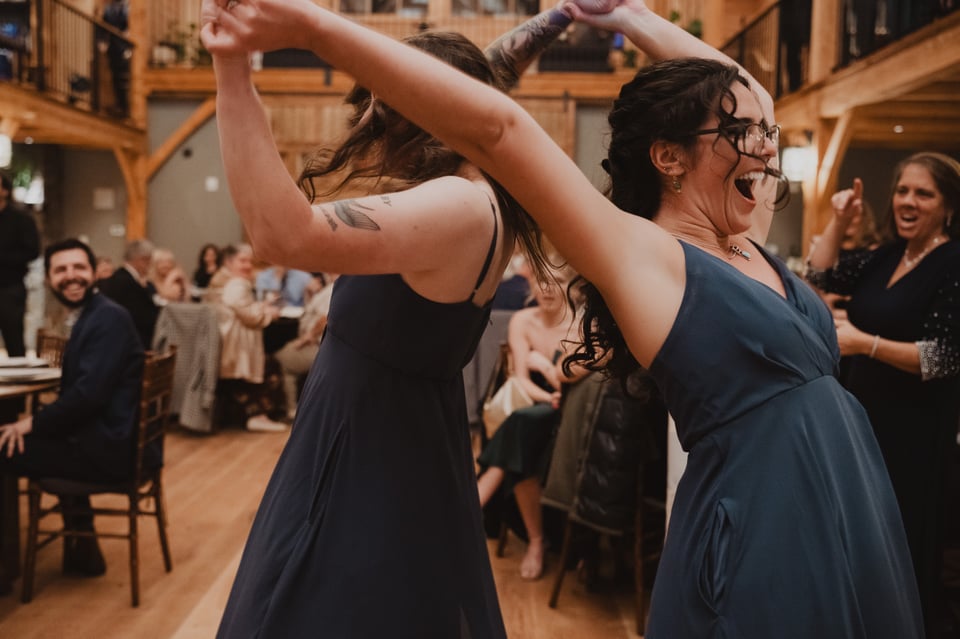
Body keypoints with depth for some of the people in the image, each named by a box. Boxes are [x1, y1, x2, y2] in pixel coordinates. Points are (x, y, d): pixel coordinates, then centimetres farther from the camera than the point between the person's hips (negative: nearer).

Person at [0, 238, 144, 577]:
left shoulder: (109, 318, -17)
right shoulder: (89, 315, 14)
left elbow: (89, 393, -26)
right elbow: (77, 390, 13)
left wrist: (34, 422, -16)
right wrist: (37, 420, -2)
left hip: (107, 448, -11)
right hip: (104, 438, 11)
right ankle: (82, 551, 33)